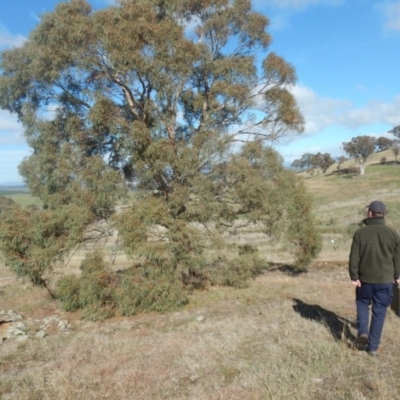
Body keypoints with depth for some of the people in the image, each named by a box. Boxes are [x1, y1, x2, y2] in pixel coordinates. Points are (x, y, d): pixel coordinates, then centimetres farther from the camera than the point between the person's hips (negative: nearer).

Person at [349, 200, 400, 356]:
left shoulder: (360, 233, -9)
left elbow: (354, 258, -10)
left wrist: (354, 276, -3)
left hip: (365, 279, -1)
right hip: (385, 280, 1)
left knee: (362, 304, 22)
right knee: (379, 312, 9)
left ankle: (362, 332, 3)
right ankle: (373, 347, 12)